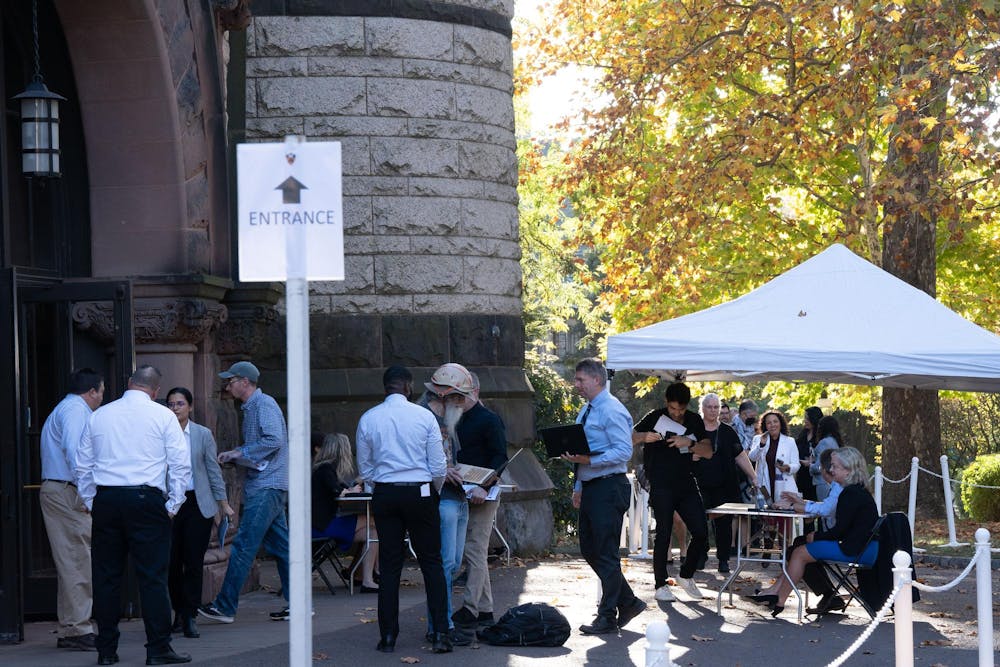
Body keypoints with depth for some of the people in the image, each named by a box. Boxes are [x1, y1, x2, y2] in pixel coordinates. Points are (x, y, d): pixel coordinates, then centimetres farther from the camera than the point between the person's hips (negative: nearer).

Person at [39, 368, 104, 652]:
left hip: (53, 490, 10)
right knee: (80, 561, -10)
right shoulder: (76, 410, -7)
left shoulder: (62, 410, 25)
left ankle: (68, 630, 12)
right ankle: (79, 629, -11)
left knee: (69, 562, 10)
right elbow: (74, 450, -21)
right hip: (67, 492, -10)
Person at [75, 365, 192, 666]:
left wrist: (90, 503, 20)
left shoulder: (99, 416, 12)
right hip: (146, 499, -3)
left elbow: (82, 465, 14)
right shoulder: (163, 416, 2)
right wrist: (173, 505, 4)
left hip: (105, 500, 3)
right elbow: (181, 463, -2)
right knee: (152, 576, -2)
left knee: (106, 576, 8)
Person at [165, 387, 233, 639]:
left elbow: (213, 470, 7)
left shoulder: (203, 435, 5)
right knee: (172, 562, 2)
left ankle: (189, 617, 0)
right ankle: (179, 612, 19)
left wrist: (224, 504, 5)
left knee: (194, 562, -4)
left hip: (197, 504, 0)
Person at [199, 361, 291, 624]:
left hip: (266, 487, -10)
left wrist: (240, 452, -15)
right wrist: (233, 455, 9)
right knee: (280, 546, 9)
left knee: (243, 545, -9)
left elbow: (275, 440, -22)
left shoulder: (264, 404, -10)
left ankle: (225, 607, -8)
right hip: (262, 486, 10)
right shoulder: (251, 407, 20)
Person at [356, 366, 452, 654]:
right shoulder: (424, 416, -6)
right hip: (420, 493, -2)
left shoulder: (368, 419, 0)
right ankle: (440, 634, -2)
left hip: (384, 495, 2)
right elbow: (438, 466, -4)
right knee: (432, 564, 5)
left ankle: (388, 637, 8)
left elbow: (365, 468, 5)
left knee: (389, 566, 7)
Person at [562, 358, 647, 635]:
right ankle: (629, 603, 22)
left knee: (606, 554, -4)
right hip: (590, 488, 10)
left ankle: (608, 617, 4)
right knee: (589, 550, 13)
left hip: (608, 488, -10)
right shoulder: (587, 411, 17)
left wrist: (588, 460, -27)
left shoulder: (612, 410, -14)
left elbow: (624, 452, -21)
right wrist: (579, 487, 21)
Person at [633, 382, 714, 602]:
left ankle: (686, 576, 19)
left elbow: (708, 452, 3)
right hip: (661, 487, -4)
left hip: (686, 484, 4)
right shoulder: (655, 418, -2)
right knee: (663, 534, -4)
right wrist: (644, 437, -24)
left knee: (701, 532, 0)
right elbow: (629, 439, -3)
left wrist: (689, 443, -15)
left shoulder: (694, 421, 9)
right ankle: (660, 585, 5)